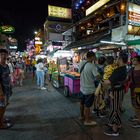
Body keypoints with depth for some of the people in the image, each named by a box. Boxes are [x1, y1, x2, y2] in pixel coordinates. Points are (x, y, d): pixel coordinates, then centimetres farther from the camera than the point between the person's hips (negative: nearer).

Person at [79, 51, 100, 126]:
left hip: (82, 87, 7)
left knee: (82, 103, 22)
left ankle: (82, 116, 42)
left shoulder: (81, 63, -2)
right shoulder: (92, 65, -23)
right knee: (87, 105, 6)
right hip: (89, 89, -7)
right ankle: (87, 120, 22)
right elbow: (97, 76, -26)